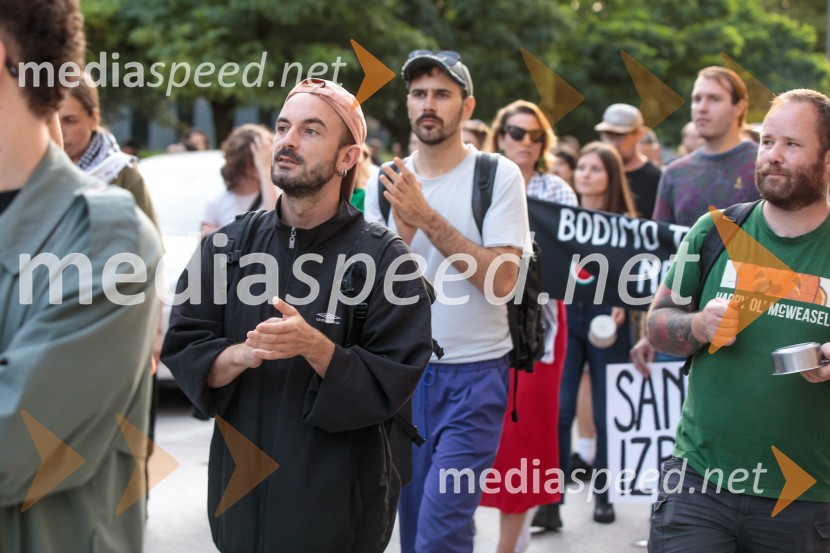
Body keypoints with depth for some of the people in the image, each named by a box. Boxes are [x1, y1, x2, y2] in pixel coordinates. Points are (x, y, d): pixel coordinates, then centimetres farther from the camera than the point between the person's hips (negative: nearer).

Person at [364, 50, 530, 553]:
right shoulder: (386, 181, 6)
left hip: (474, 376, -4)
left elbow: (502, 279, -16)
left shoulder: (498, 176, -6)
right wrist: (403, 228, -15)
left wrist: (428, 218, -19)